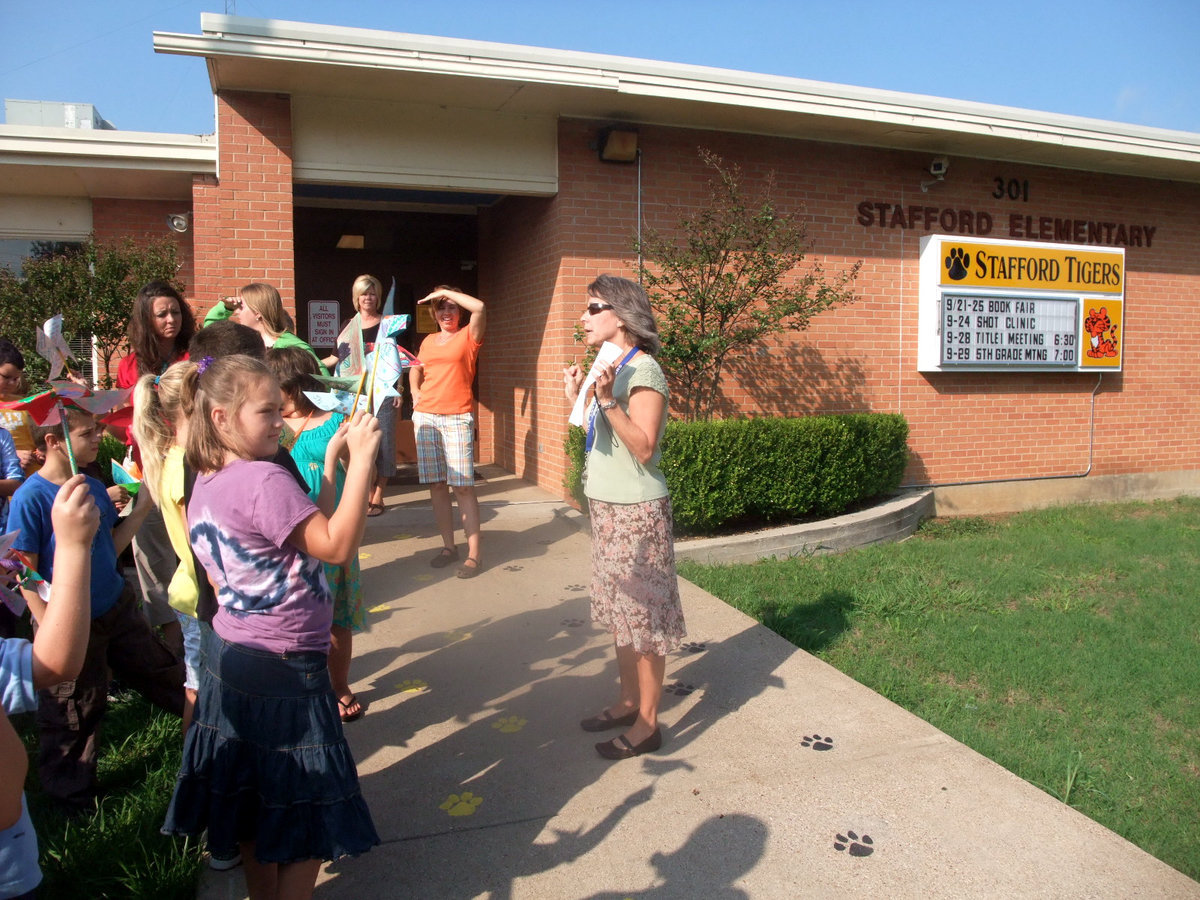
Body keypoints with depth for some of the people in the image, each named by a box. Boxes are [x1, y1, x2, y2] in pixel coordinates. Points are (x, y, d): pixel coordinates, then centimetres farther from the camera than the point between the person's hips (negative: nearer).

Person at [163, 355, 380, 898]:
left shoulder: (203, 485, 6)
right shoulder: (264, 480, -23)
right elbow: (338, 545, -27)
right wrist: (361, 457, -27)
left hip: (230, 655, 9)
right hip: (284, 670, -9)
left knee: (254, 797, 23)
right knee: (307, 811, 7)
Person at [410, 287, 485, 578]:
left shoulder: (468, 336, 2)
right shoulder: (429, 341, 17)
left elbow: (479, 307, -16)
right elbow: (416, 368, 30)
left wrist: (445, 291, -7)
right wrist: (415, 391, 10)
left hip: (457, 418, -5)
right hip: (425, 417, 5)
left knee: (463, 486, -9)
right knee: (436, 485, 5)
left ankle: (473, 554, -6)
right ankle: (448, 546, 15)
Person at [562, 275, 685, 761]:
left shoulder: (643, 370, -15)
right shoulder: (610, 366, 12)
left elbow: (644, 447, -22)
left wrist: (607, 400, -28)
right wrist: (578, 397, 9)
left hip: (635, 510, -9)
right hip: (606, 505, 9)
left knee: (643, 616, 0)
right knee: (620, 613, 17)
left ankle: (647, 723, 12)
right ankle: (628, 702, 31)